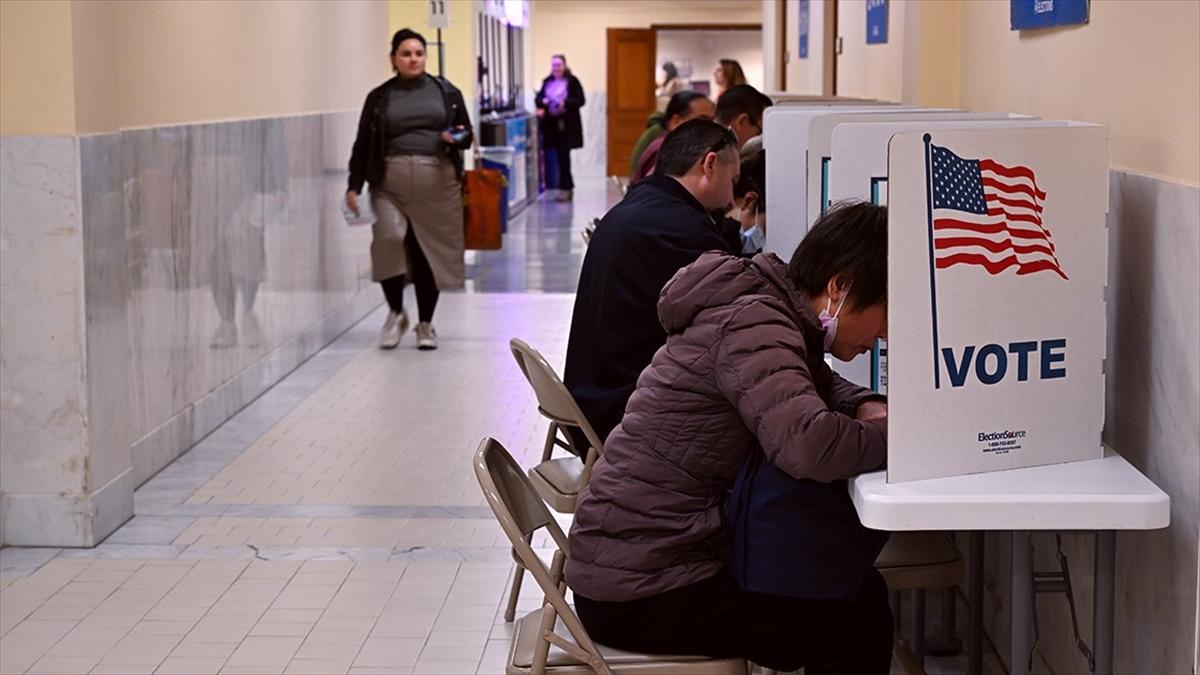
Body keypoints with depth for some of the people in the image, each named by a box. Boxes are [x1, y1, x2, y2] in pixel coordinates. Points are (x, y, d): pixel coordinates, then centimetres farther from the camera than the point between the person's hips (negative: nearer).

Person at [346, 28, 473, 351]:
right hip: (390, 182, -1)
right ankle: (395, 312, 1)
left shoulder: (446, 92, 10)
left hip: (437, 183, 1)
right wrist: (354, 185, 1)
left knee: (430, 252, 2)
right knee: (387, 239, -20)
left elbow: (468, 135, 14)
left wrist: (457, 138, -10)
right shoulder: (379, 98, 9)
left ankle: (425, 323, 18)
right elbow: (363, 144, 8)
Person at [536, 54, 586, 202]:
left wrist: (565, 103, -20)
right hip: (551, 124, 5)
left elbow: (580, 100, -7)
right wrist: (542, 101, -12)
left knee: (563, 155, -7)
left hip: (567, 125, -5)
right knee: (558, 156, 7)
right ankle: (568, 186, 17)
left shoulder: (572, 81, -4)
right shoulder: (547, 82, 11)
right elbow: (538, 99, 11)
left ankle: (565, 188, -2)